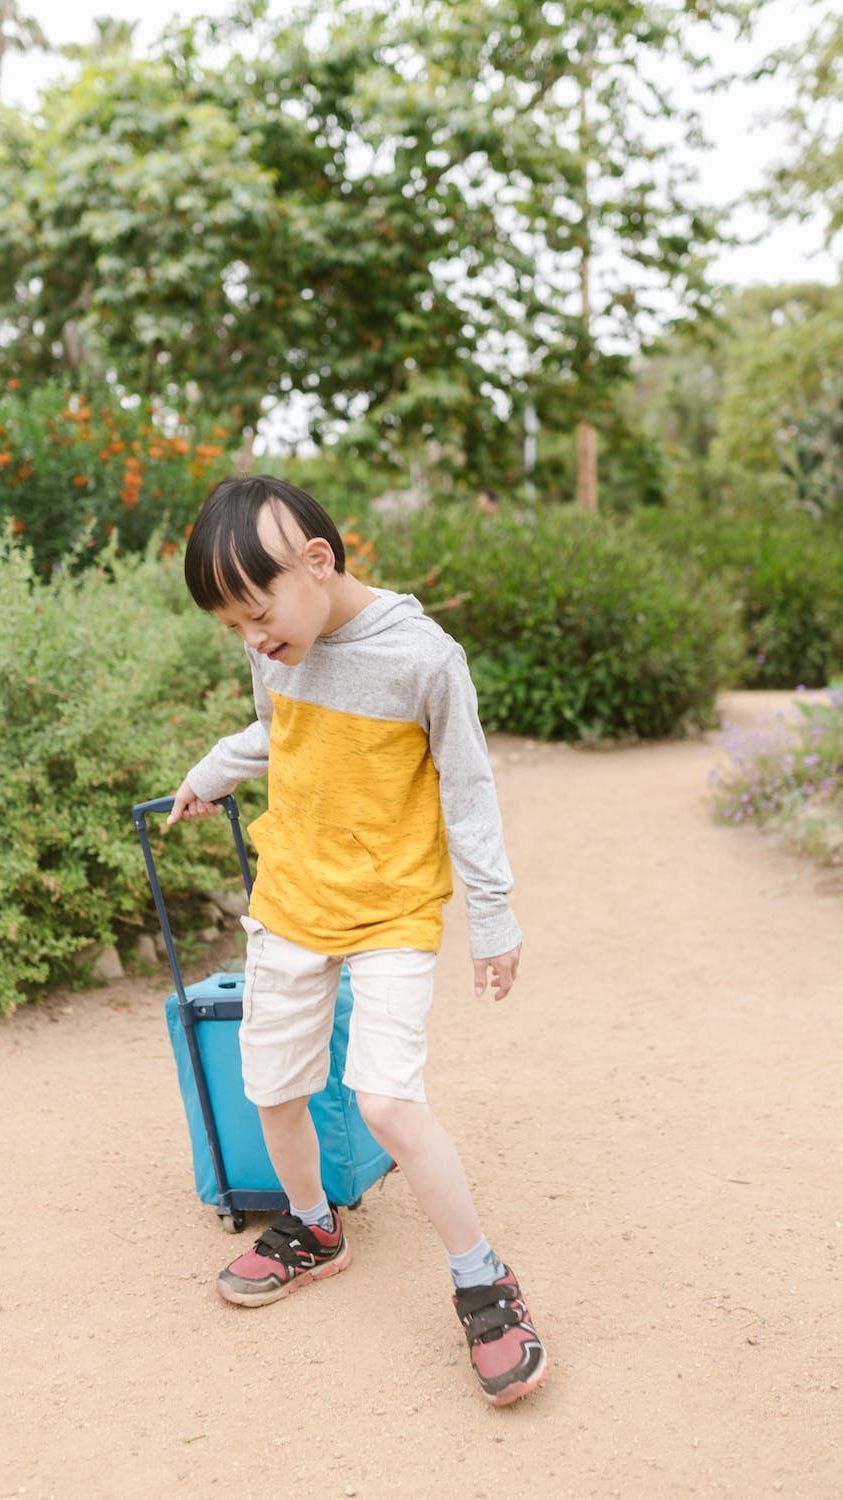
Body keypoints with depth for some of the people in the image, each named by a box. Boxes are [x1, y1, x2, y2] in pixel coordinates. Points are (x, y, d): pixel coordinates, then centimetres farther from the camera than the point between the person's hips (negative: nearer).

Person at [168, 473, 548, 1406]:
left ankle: (485, 1289, 2)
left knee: (386, 1099, -17)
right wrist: (207, 776, 30)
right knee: (273, 1089, 13)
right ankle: (311, 1232, 41)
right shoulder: (276, 652, -5)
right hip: (288, 901, 6)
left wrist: (493, 917, -7)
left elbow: (466, 789, -11)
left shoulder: (421, 656, -20)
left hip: (393, 911, -6)